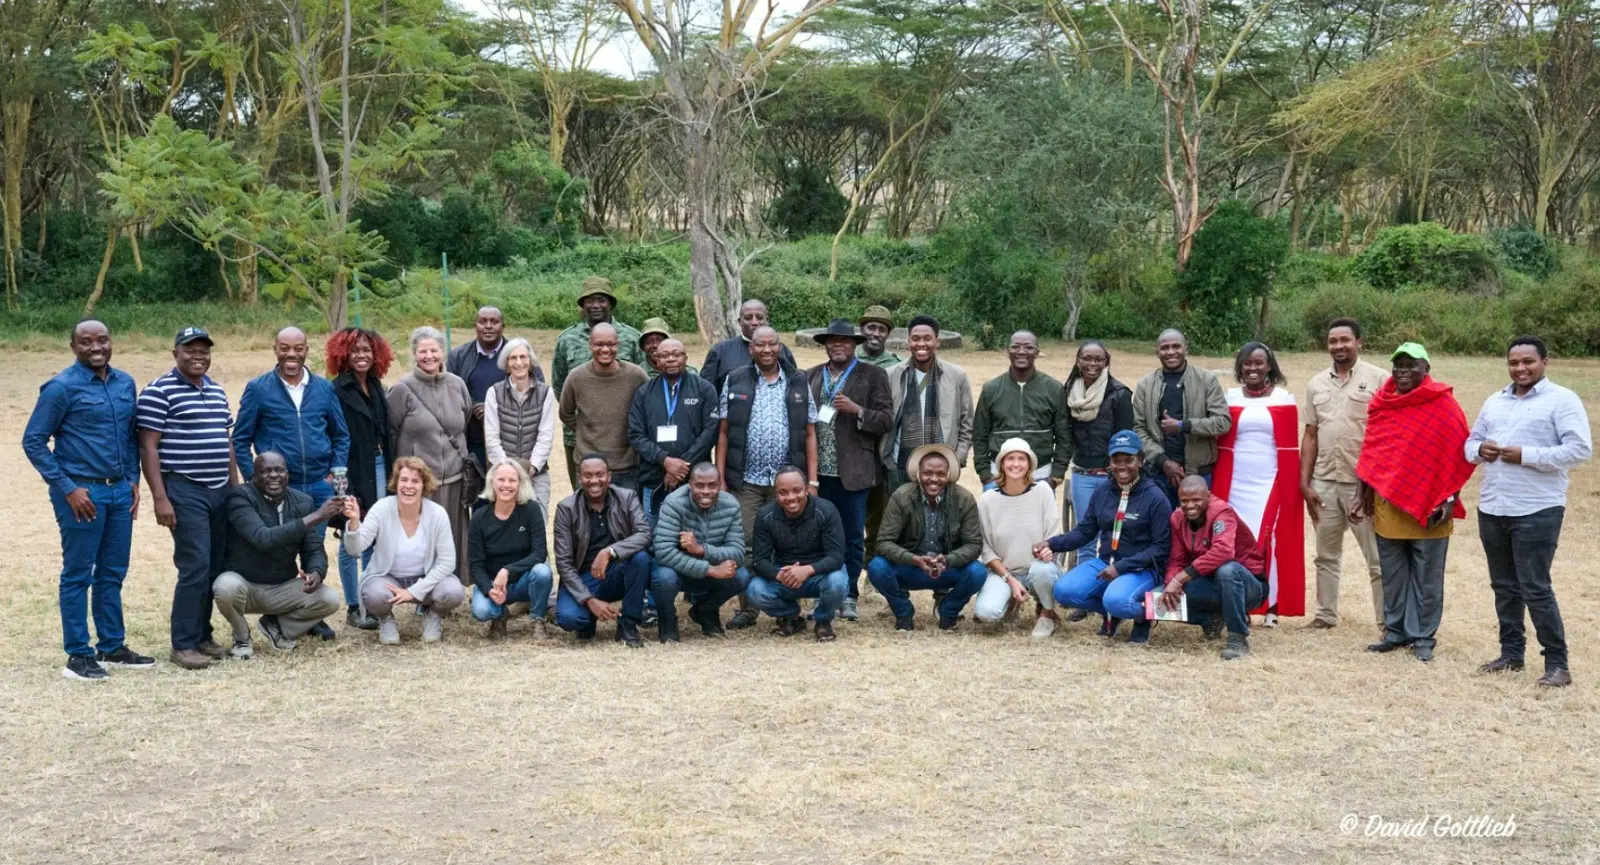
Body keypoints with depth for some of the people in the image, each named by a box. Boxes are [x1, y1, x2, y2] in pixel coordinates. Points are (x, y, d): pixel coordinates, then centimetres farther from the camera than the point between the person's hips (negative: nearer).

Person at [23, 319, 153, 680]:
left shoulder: (125, 383, 8)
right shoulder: (61, 388, -10)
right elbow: (33, 442, -9)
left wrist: (133, 480, 7)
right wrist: (68, 489, -13)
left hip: (120, 491, 6)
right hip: (82, 493, -6)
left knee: (113, 573, 12)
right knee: (78, 575, 2)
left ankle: (112, 647, 22)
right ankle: (78, 655, 9)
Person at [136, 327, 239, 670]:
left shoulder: (217, 392, 16)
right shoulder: (159, 392, -7)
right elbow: (148, 448, -10)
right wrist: (160, 498, -16)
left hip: (220, 491, 7)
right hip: (184, 491, -7)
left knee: (215, 568, 8)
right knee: (195, 568, -10)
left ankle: (202, 635, 19)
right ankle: (183, 645, -2)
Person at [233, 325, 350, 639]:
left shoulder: (324, 388, 6)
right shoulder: (258, 389, -2)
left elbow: (341, 435, 13)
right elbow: (240, 439, 1)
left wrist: (335, 472, 2)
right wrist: (254, 480, -5)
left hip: (319, 487, 2)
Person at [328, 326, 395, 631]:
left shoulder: (376, 387, 12)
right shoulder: (338, 391, -10)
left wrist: (390, 474, 11)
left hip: (378, 468, 7)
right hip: (352, 472, -7)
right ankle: (353, 608, 9)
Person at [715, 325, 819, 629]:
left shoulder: (799, 383, 8)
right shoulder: (735, 382, 6)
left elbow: (809, 435, 7)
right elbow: (723, 432, 5)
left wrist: (812, 480, 0)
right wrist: (720, 477, -1)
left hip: (787, 479, 0)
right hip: (746, 480, 0)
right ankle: (747, 609, 11)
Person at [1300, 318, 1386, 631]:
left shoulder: (1378, 379, -4)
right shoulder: (1317, 384, 10)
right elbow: (1310, 436, 12)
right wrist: (1304, 483, 7)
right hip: (1324, 483, 5)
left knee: (1378, 559, 1)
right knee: (1326, 555, 15)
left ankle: (1388, 623, 7)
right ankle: (1326, 615, 26)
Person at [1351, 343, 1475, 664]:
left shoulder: (1444, 405, -6)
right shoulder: (1381, 402, 6)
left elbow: (1459, 454, -5)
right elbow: (1370, 452, 11)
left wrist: (1449, 499, -10)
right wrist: (1362, 494, 9)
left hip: (1429, 505, -4)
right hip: (1387, 504, 4)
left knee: (1427, 578, 5)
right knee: (1393, 575, 11)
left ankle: (1423, 637, 14)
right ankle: (1396, 631, 22)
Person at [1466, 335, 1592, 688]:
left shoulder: (1562, 400, -7)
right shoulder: (1494, 401, 14)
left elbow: (1580, 449, -15)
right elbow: (1471, 441, 21)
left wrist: (1526, 455, -20)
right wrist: (1480, 450, -4)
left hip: (1537, 511, -7)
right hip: (1491, 509, 7)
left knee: (1535, 588, -7)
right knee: (1504, 586, 14)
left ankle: (1557, 662, 3)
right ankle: (1511, 653, 24)